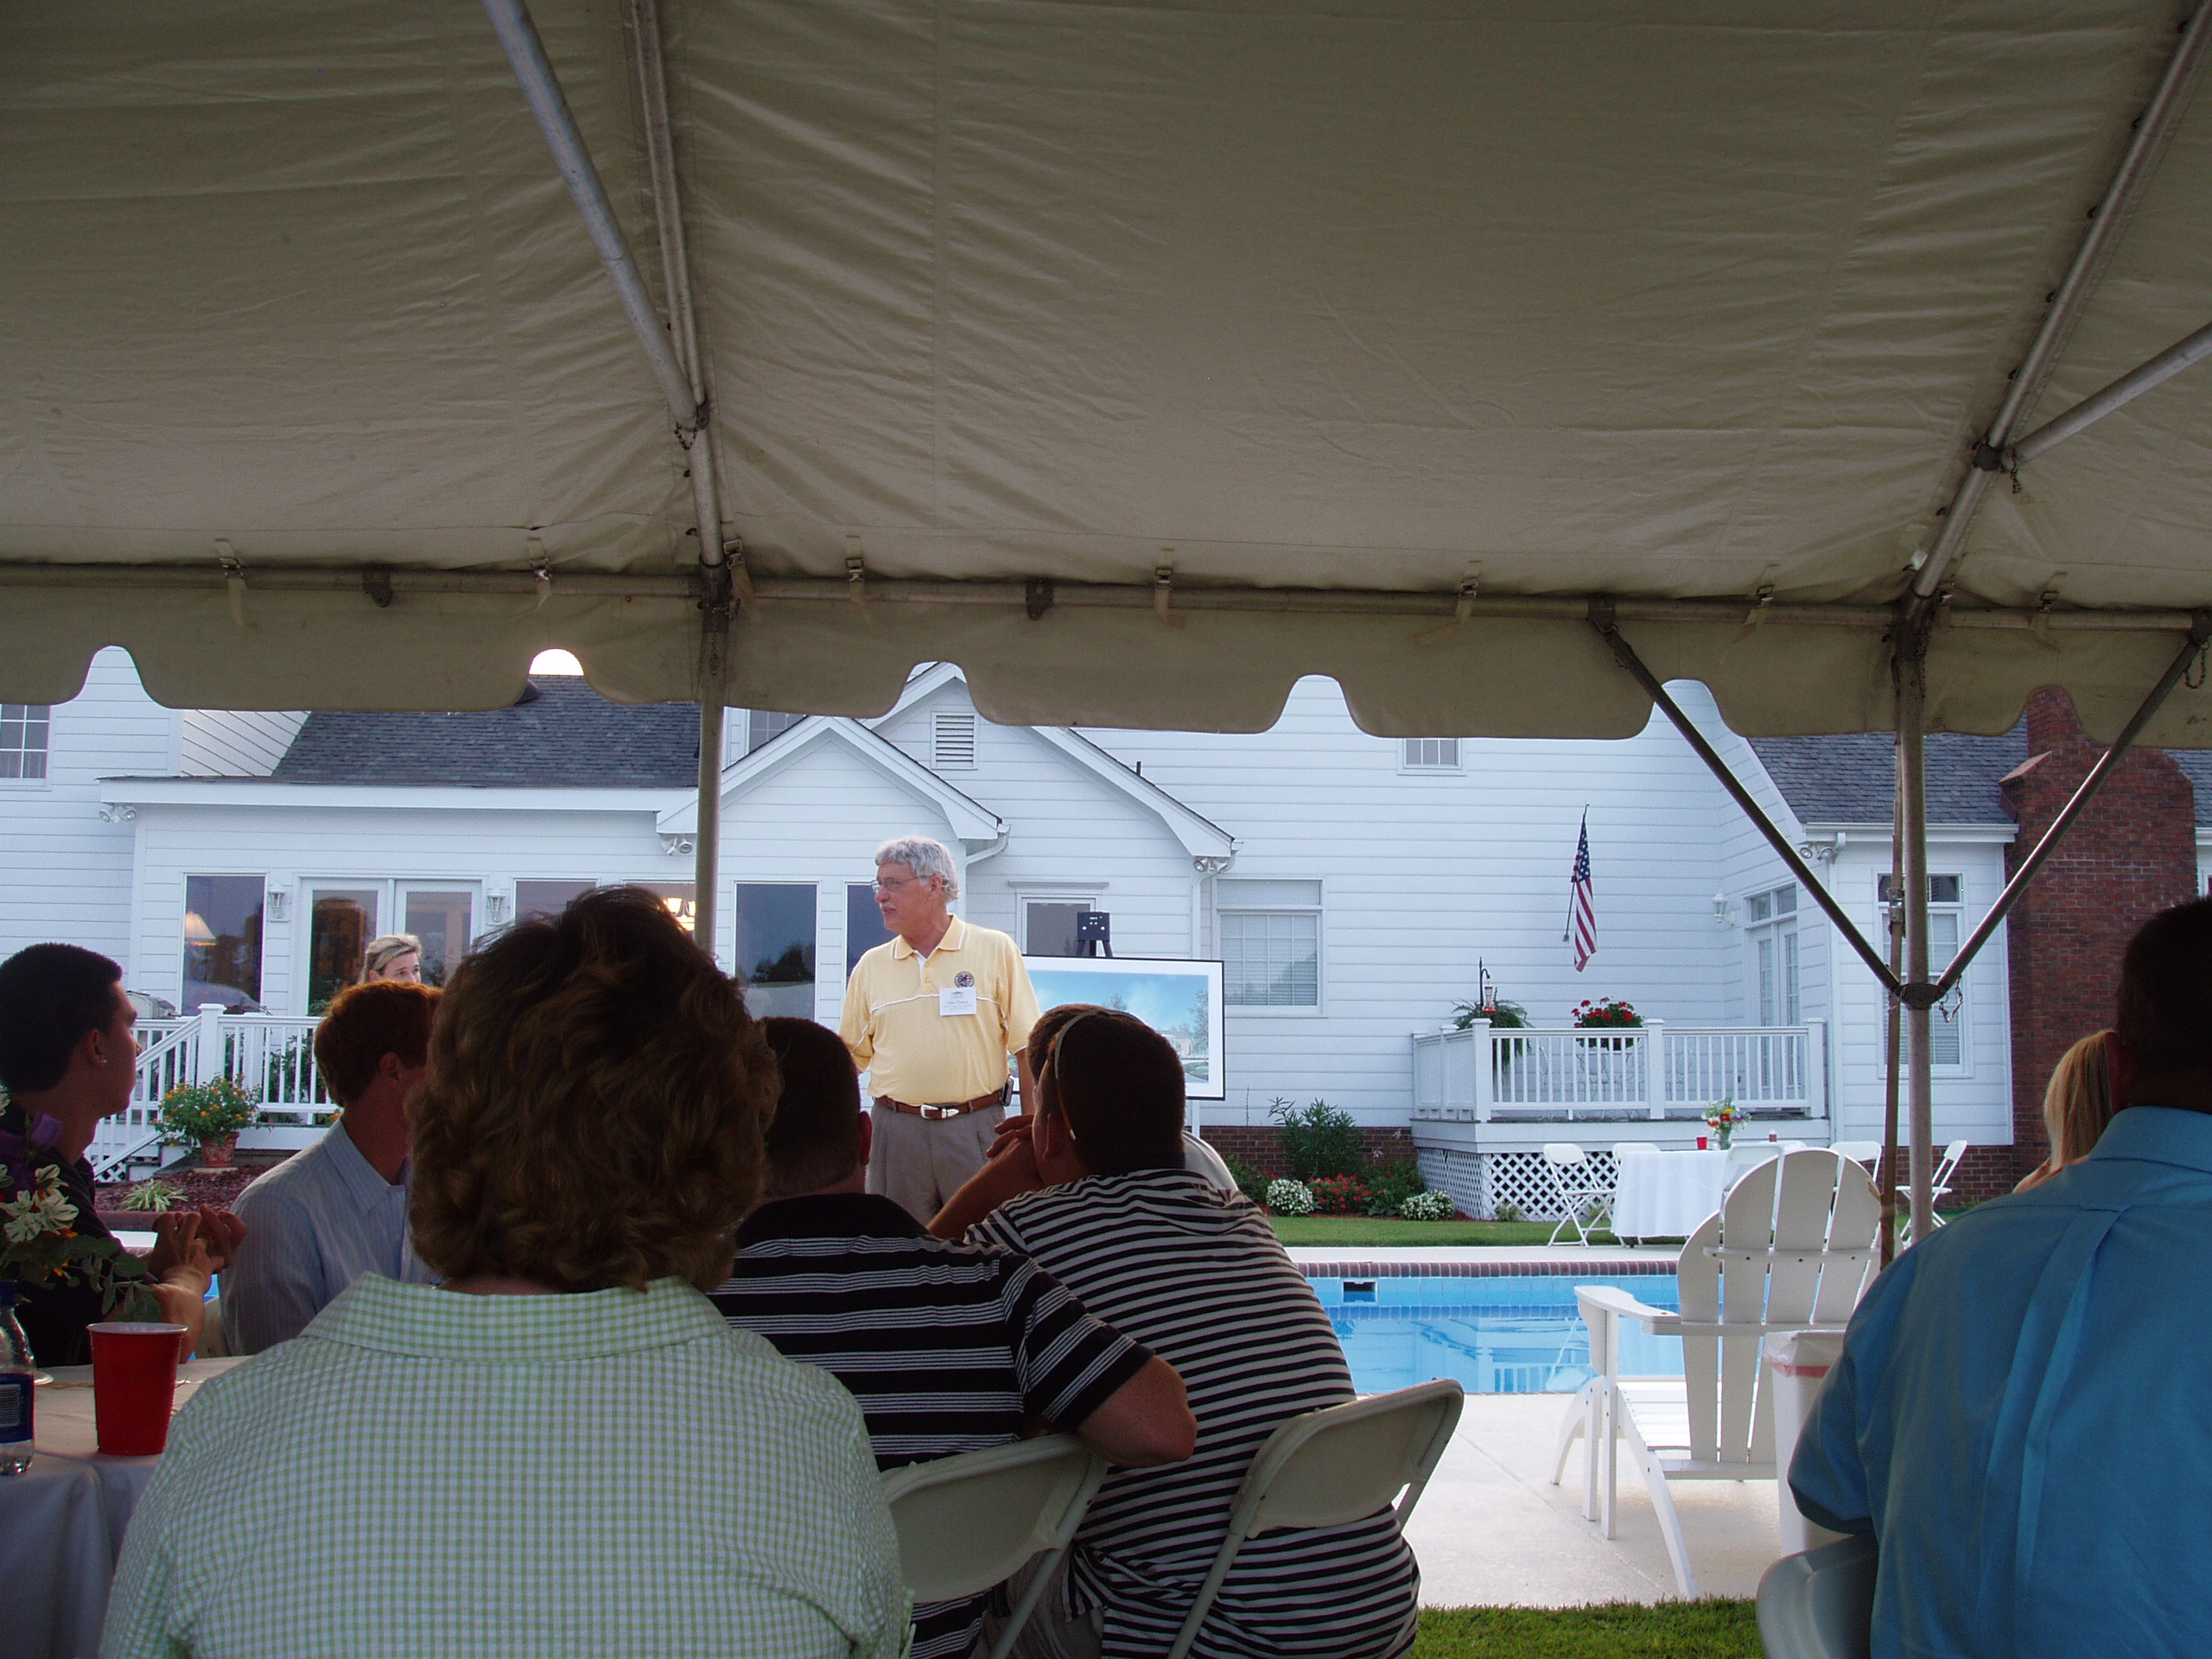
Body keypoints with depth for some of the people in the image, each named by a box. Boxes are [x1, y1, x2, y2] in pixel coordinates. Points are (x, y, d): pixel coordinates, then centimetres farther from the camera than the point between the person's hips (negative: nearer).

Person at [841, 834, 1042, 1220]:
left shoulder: (995, 950, 2)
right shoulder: (871, 966, 10)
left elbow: (1028, 1046, 1)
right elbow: (851, 1054, 13)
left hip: (975, 1130, -2)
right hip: (897, 1130, 3)